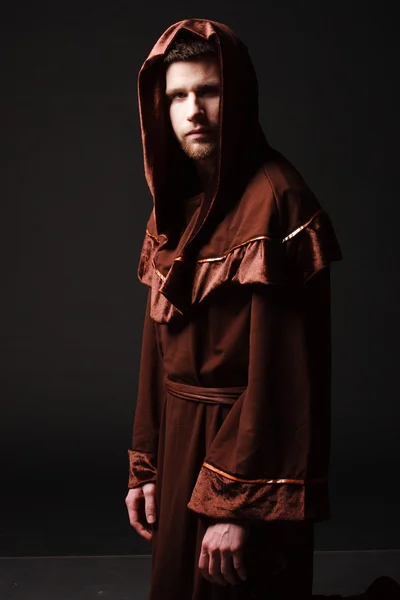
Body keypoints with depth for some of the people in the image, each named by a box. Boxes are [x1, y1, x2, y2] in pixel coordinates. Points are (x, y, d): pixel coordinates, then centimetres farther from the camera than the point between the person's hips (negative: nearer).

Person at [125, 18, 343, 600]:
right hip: (180, 443, 7)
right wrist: (145, 467, 9)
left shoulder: (275, 201, -17)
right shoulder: (175, 202, 7)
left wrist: (236, 504, -21)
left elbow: (278, 362, -21)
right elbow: (158, 344, 9)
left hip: (247, 447, -7)